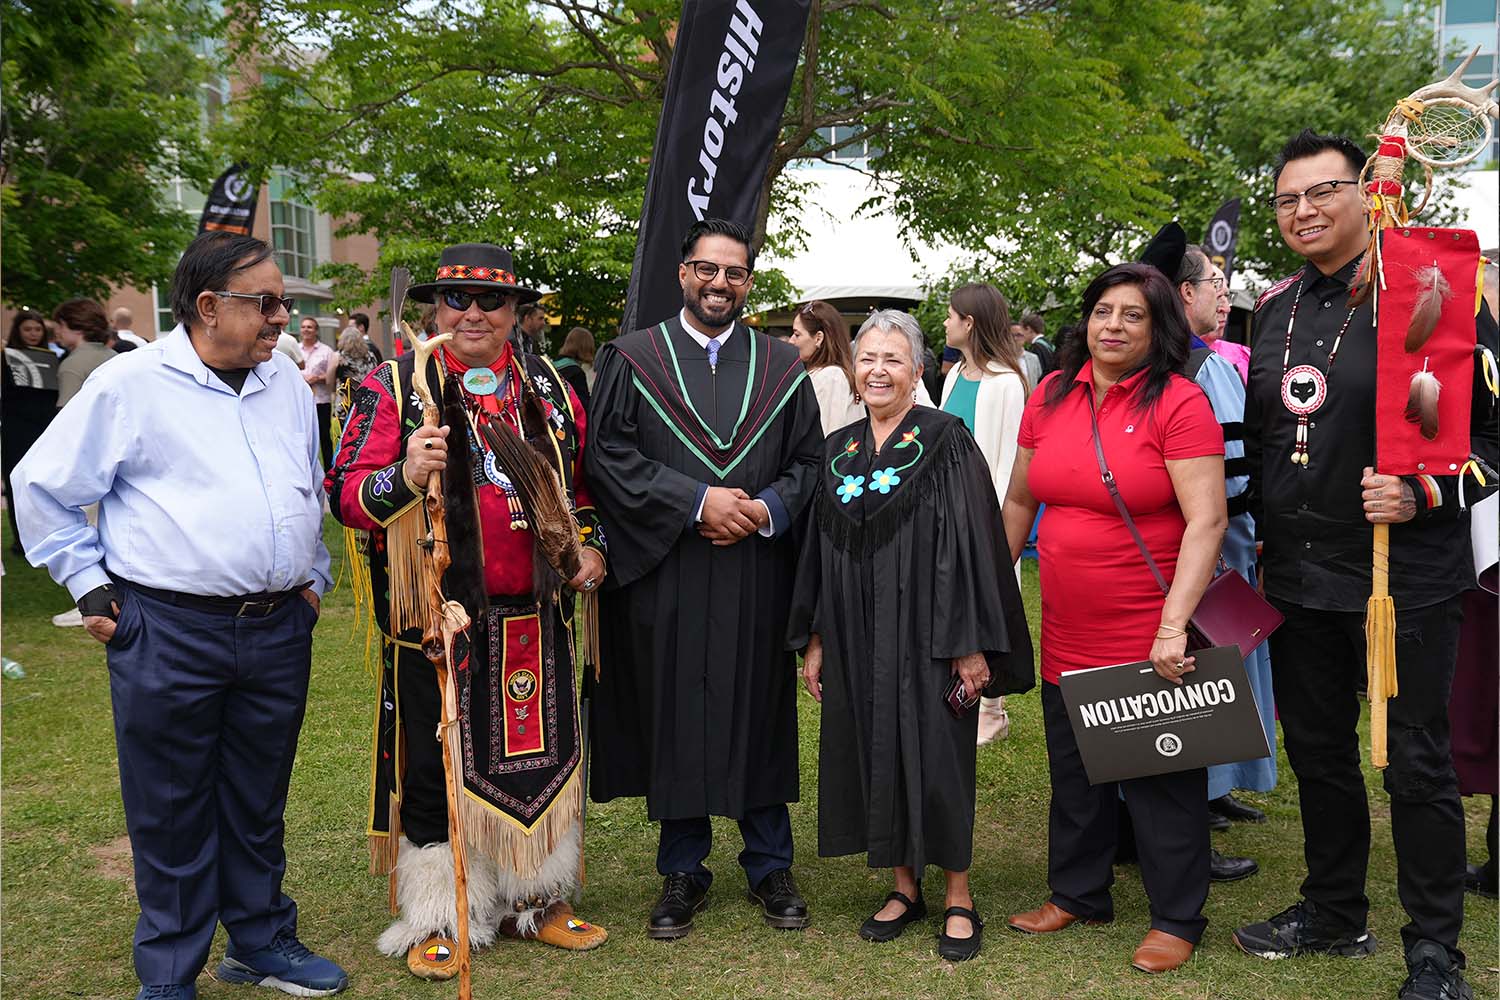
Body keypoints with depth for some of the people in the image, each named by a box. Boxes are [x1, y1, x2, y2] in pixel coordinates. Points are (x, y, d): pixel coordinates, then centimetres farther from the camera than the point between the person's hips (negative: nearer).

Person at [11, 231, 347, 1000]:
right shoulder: (131, 384, -6)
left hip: (278, 630, 5)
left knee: (259, 801, 16)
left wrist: (312, 577, 18)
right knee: (170, 811, 7)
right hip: (168, 633, -4)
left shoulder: (287, 384, 10)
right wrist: (90, 585, -2)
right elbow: (43, 488, 1)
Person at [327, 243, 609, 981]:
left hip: (534, 616, 4)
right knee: (435, 766, 5)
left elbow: (579, 480, 22)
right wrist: (404, 478, -26)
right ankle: (436, 919, 22)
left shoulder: (548, 389, 11)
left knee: (542, 754, 12)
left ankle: (538, 900, 30)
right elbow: (345, 497, -8)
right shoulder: (395, 387, -2)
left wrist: (591, 546, 7)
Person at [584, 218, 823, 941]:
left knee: (760, 714, 8)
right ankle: (682, 872, 21)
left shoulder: (783, 367, 10)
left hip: (757, 579, 2)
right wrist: (697, 501, -14)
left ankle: (769, 866, 23)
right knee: (674, 721, 6)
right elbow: (607, 455, -5)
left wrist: (766, 509, -10)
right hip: (666, 577, -1)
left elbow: (810, 461, 9)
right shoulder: (632, 359, 3)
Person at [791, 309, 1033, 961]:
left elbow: (974, 542, -11)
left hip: (926, 631, -5)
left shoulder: (945, 440, -7)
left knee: (937, 755, 1)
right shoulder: (837, 450, 8)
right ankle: (904, 886, 26)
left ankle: (958, 896, 18)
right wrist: (815, 640, 8)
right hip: (857, 636, 5)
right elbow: (820, 548, 12)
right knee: (872, 752, 10)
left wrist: (972, 643, -16)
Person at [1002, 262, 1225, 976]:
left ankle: (1176, 918, 26)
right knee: (1074, 772, 19)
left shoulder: (1178, 403, -12)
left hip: (1151, 638, -5)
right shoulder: (1051, 396, 4)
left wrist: (1173, 628, -26)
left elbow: (1206, 522, -19)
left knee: (1162, 781, 8)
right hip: (1067, 633, 5)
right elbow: (1021, 501, 13)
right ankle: (1078, 895, 38)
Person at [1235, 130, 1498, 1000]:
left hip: (1405, 577, -6)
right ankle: (1335, 913, 35)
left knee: (1417, 764, 4)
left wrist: (1421, 494, -22)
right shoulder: (1276, 308, 9)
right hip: (1299, 579, 6)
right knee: (1317, 752, 17)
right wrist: (1259, 531, 15)